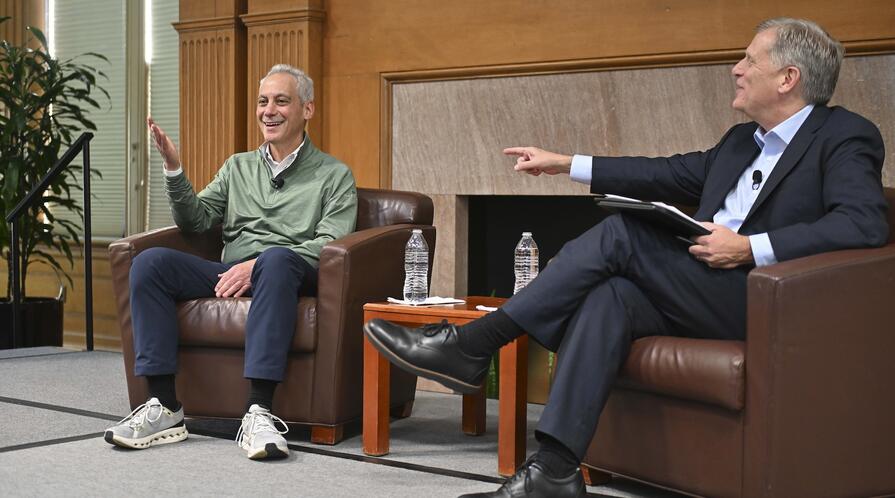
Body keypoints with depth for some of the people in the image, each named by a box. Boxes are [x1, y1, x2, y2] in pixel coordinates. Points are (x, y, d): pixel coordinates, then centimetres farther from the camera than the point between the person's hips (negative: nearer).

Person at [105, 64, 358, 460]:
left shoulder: (333, 175, 11)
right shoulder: (237, 167, 26)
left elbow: (331, 244, -4)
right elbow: (197, 221, 16)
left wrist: (258, 265, -17)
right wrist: (174, 170, -1)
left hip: (293, 274, -4)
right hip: (229, 275, 4)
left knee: (276, 257, -40)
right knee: (150, 261, -21)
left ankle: (259, 413, -44)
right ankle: (164, 408, -25)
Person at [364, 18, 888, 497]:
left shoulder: (846, 138, -3)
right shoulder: (742, 140, 22)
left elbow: (866, 223, -18)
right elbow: (672, 174, 25)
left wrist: (752, 247, -23)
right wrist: (565, 164, 22)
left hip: (762, 302, -7)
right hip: (706, 294, 7)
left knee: (621, 232, -21)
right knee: (608, 296, -23)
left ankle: (471, 346, -18)